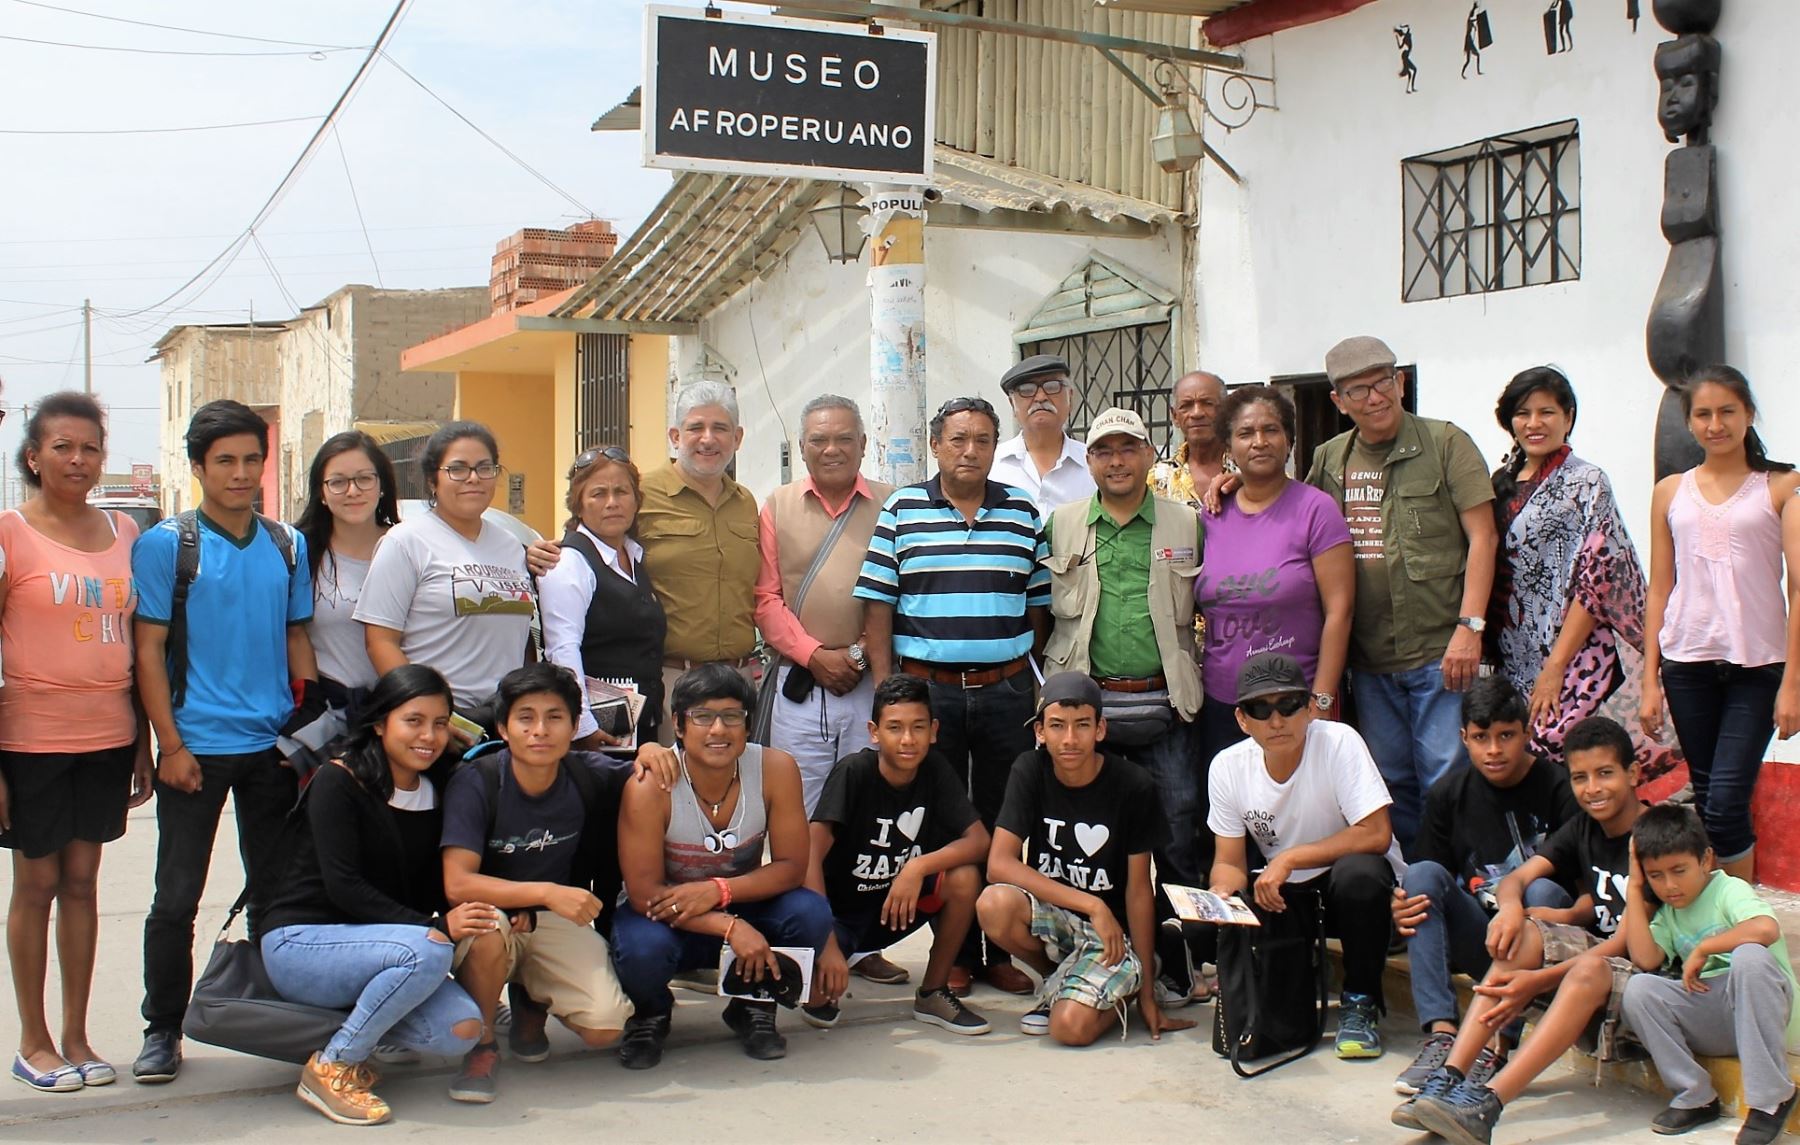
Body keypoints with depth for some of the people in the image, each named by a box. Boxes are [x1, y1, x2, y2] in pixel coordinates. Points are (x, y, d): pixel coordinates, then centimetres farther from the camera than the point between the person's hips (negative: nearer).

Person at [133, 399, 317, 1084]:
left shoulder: (288, 546, 8)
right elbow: (149, 650, -5)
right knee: (176, 898, 1)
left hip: (274, 745, 4)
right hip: (197, 747, -4)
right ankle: (162, 1029, 15)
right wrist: (170, 744, -11)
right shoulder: (164, 544, -3)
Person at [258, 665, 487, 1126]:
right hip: (300, 942, -6)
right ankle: (331, 1068, -15)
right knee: (427, 951, -32)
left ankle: (350, 1022, 7)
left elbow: (434, 888, 6)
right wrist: (435, 926, -26)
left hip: (367, 946, 6)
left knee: (461, 1030, -18)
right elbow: (343, 887, -19)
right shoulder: (338, 782, -12)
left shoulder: (436, 794, 7)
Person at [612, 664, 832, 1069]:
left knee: (810, 914, -26)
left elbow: (791, 866, -14)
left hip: (742, 906, 2)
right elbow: (643, 892, -24)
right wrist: (731, 928, -35)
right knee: (642, 948, -35)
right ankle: (651, 1013, 4)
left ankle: (754, 1007, 5)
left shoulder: (776, 769, -18)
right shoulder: (651, 785, -25)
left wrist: (718, 890, -30)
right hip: (668, 917, -2)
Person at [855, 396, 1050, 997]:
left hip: (1006, 691, 2)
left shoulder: (1022, 513, 7)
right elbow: (877, 603, 0)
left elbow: (1039, 603, 11)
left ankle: (1000, 950, 18)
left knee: (1004, 826, 7)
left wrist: (1027, 670, 3)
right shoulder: (901, 511, 2)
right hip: (926, 689, -1)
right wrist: (885, 686, -5)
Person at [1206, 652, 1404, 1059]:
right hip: (1281, 893, 3)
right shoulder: (1228, 767, -8)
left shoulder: (1338, 742, -20)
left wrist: (1289, 859, -28)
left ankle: (1360, 1001, -13)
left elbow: (1376, 835, -26)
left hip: (1354, 887, -3)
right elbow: (1230, 861, -3)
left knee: (1359, 871, -38)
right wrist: (1223, 892, -27)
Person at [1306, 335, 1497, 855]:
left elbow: (1482, 537, -6)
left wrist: (1469, 626, -14)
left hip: (1440, 652, -5)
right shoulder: (1329, 460, 11)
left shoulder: (1445, 443, -2)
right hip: (1368, 658, 5)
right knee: (1390, 785, 13)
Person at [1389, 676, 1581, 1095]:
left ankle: (1498, 1044, -37)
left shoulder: (1559, 788, -7)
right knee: (1422, 873, -20)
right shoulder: (1448, 794, 4)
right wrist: (1401, 912, -18)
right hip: (1478, 941, 3)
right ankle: (1441, 1033, -33)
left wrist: (1571, 916, -34)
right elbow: (1423, 884, 6)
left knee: (1544, 890, -31)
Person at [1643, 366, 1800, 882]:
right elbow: (1659, 590, 11)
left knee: (1726, 804, -10)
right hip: (1687, 663, 3)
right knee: (1706, 799, 7)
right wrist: (1650, 681, 6)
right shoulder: (1670, 492, 10)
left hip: (1757, 664, -3)